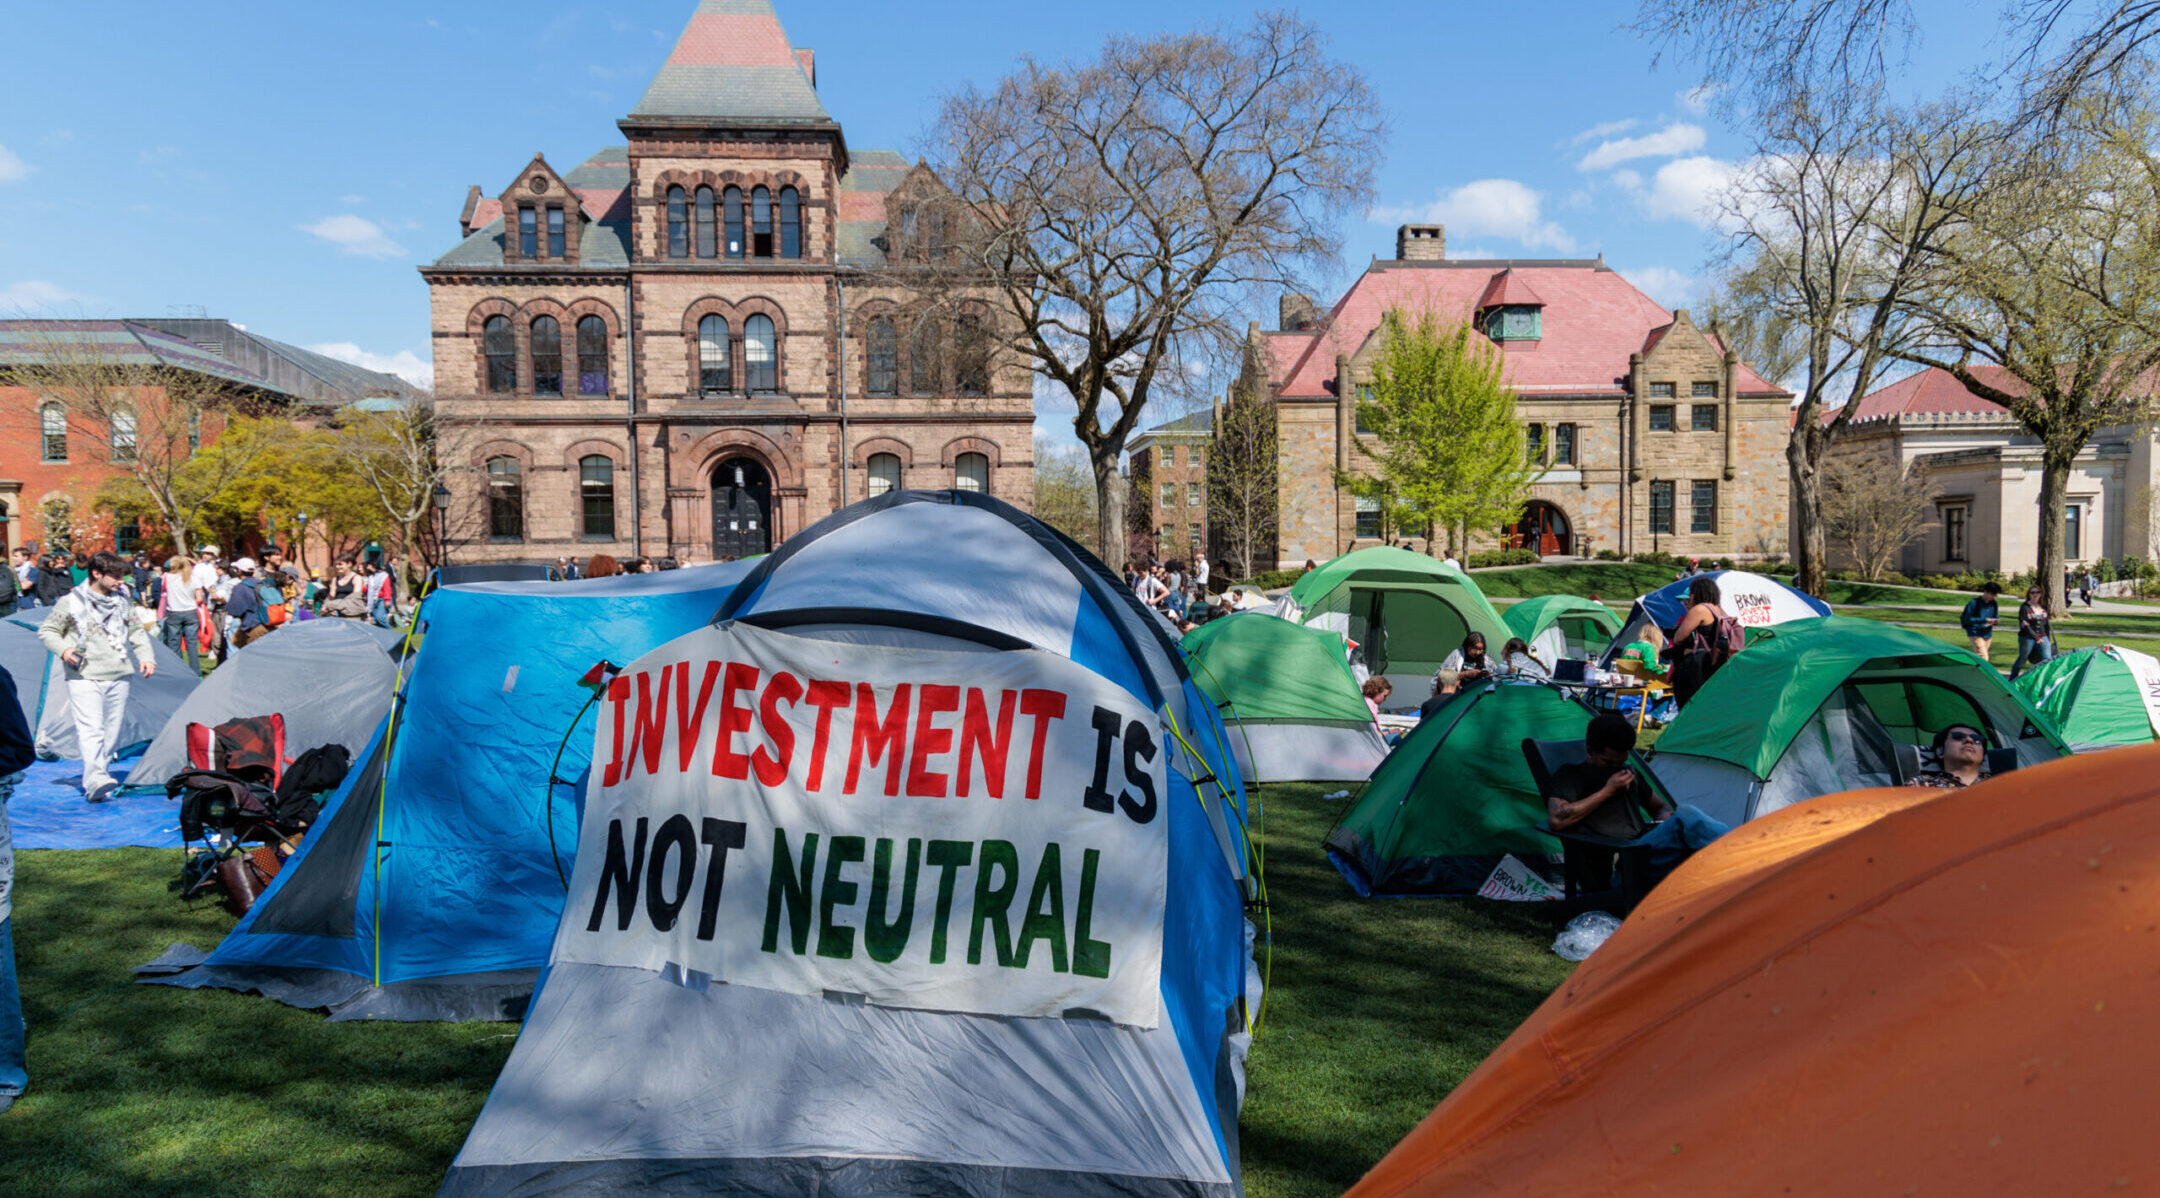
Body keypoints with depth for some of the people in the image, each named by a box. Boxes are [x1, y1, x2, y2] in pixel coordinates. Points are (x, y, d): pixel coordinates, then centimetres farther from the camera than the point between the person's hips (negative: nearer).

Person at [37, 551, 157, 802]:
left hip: (117, 678, 5)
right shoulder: (71, 602, -2)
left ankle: (95, 785, 16)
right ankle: (95, 779, -31)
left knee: (111, 734, 6)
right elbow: (46, 631, 5)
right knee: (91, 729, -19)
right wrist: (63, 649, -14)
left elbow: (137, 632, 19)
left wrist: (146, 657, 5)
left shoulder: (122, 602, 11)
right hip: (84, 678, -5)